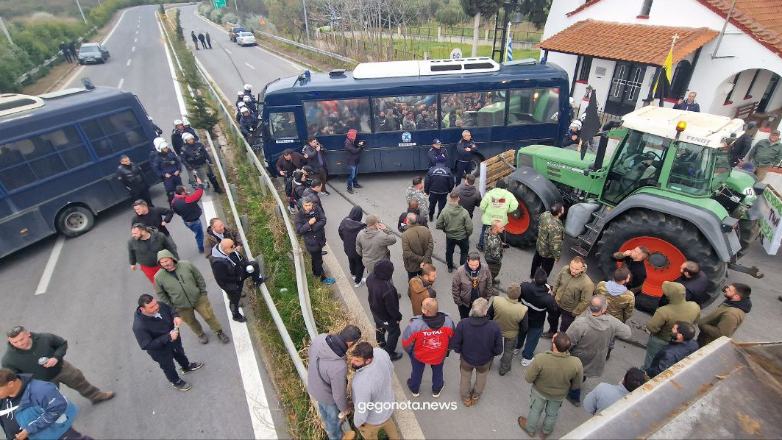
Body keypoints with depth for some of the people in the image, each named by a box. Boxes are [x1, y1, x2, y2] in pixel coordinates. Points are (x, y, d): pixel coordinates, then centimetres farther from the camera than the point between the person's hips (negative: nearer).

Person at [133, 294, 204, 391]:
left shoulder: (159, 305, -25)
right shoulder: (139, 326, -40)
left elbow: (170, 308, -2)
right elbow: (146, 345, -34)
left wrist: (175, 316, -23)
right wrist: (168, 337, -39)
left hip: (174, 337, 5)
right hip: (161, 351, -5)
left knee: (180, 353, 33)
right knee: (168, 367, 23)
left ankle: (187, 366, 65)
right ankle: (177, 382, 53)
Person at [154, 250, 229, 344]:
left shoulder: (186, 265, -17)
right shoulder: (159, 277, -16)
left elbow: (199, 278, -4)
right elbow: (161, 295, -3)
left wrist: (203, 292, -1)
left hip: (198, 298, 0)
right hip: (181, 306, 1)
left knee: (209, 316, 10)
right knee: (191, 322, 21)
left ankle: (219, 332, 35)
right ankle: (200, 334, 50)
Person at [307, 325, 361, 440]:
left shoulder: (320, 338, -29)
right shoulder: (339, 367, -47)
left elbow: (310, 354, -5)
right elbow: (339, 393, -28)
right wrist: (345, 408, -5)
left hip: (313, 385, 6)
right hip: (328, 395, -5)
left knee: (322, 407, 37)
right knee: (333, 416, 29)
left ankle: (328, 425, 69)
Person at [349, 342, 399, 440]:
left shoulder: (362, 382, -47)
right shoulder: (380, 352, -27)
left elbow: (362, 410, -31)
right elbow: (390, 369, -4)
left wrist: (357, 423, -8)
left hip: (373, 418, -5)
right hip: (388, 403, 6)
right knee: (388, 424, 38)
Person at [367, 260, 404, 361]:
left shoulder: (371, 277, -22)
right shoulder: (387, 289, -46)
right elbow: (391, 307, -30)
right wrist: (398, 316, -10)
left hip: (375, 310, 7)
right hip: (386, 316, -7)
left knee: (379, 327, 35)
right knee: (394, 332, 21)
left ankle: (381, 344, 62)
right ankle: (390, 353, 40)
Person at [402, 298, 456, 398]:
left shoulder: (415, 324, -41)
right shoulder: (448, 321, -32)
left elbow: (406, 342, -23)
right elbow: (452, 338, -11)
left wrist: (409, 351, 1)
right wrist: (447, 350, 10)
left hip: (419, 355, -1)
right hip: (439, 355, 1)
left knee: (417, 371, 31)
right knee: (437, 371, 33)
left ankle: (414, 389, 58)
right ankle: (436, 390, 60)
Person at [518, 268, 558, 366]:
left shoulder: (524, 286, -31)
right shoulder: (547, 298, -38)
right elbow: (554, 310, -17)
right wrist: (551, 296, -11)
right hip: (536, 324, -3)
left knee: (521, 333, 33)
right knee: (532, 339, 24)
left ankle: (516, 347, 60)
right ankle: (526, 358, 46)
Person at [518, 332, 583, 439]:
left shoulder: (540, 359, -40)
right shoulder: (576, 363, -33)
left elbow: (528, 379, -25)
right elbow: (576, 385, -14)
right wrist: (565, 385, 8)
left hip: (540, 391, -2)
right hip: (559, 395, 2)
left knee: (535, 410, 28)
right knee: (552, 413, 32)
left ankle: (530, 429, 54)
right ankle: (546, 432, 58)